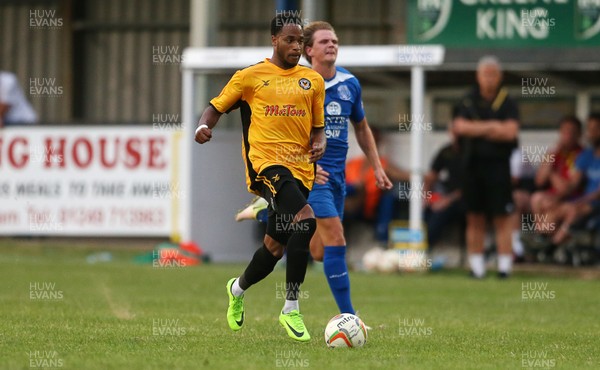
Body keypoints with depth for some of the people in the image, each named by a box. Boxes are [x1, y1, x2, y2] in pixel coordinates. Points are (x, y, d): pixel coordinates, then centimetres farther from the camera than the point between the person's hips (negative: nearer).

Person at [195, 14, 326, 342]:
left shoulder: (313, 80, 15)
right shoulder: (251, 76, 5)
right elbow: (217, 107, 11)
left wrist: (319, 144, 0)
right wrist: (203, 126, -10)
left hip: (300, 168, 5)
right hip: (265, 161, -5)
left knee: (276, 245, 8)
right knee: (306, 219, -28)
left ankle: (238, 289, 41)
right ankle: (291, 310, -21)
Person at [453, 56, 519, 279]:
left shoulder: (507, 103, 2)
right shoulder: (468, 102, 10)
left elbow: (510, 131, -10)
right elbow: (459, 126, -5)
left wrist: (477, 130, -8)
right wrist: (491, 127, -8)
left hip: (498, 164, -3)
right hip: (473, 164, 3)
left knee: (502, 218, -6)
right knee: (474, 218, 4)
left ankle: (505, 265, -5)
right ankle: (476, 266, 10)